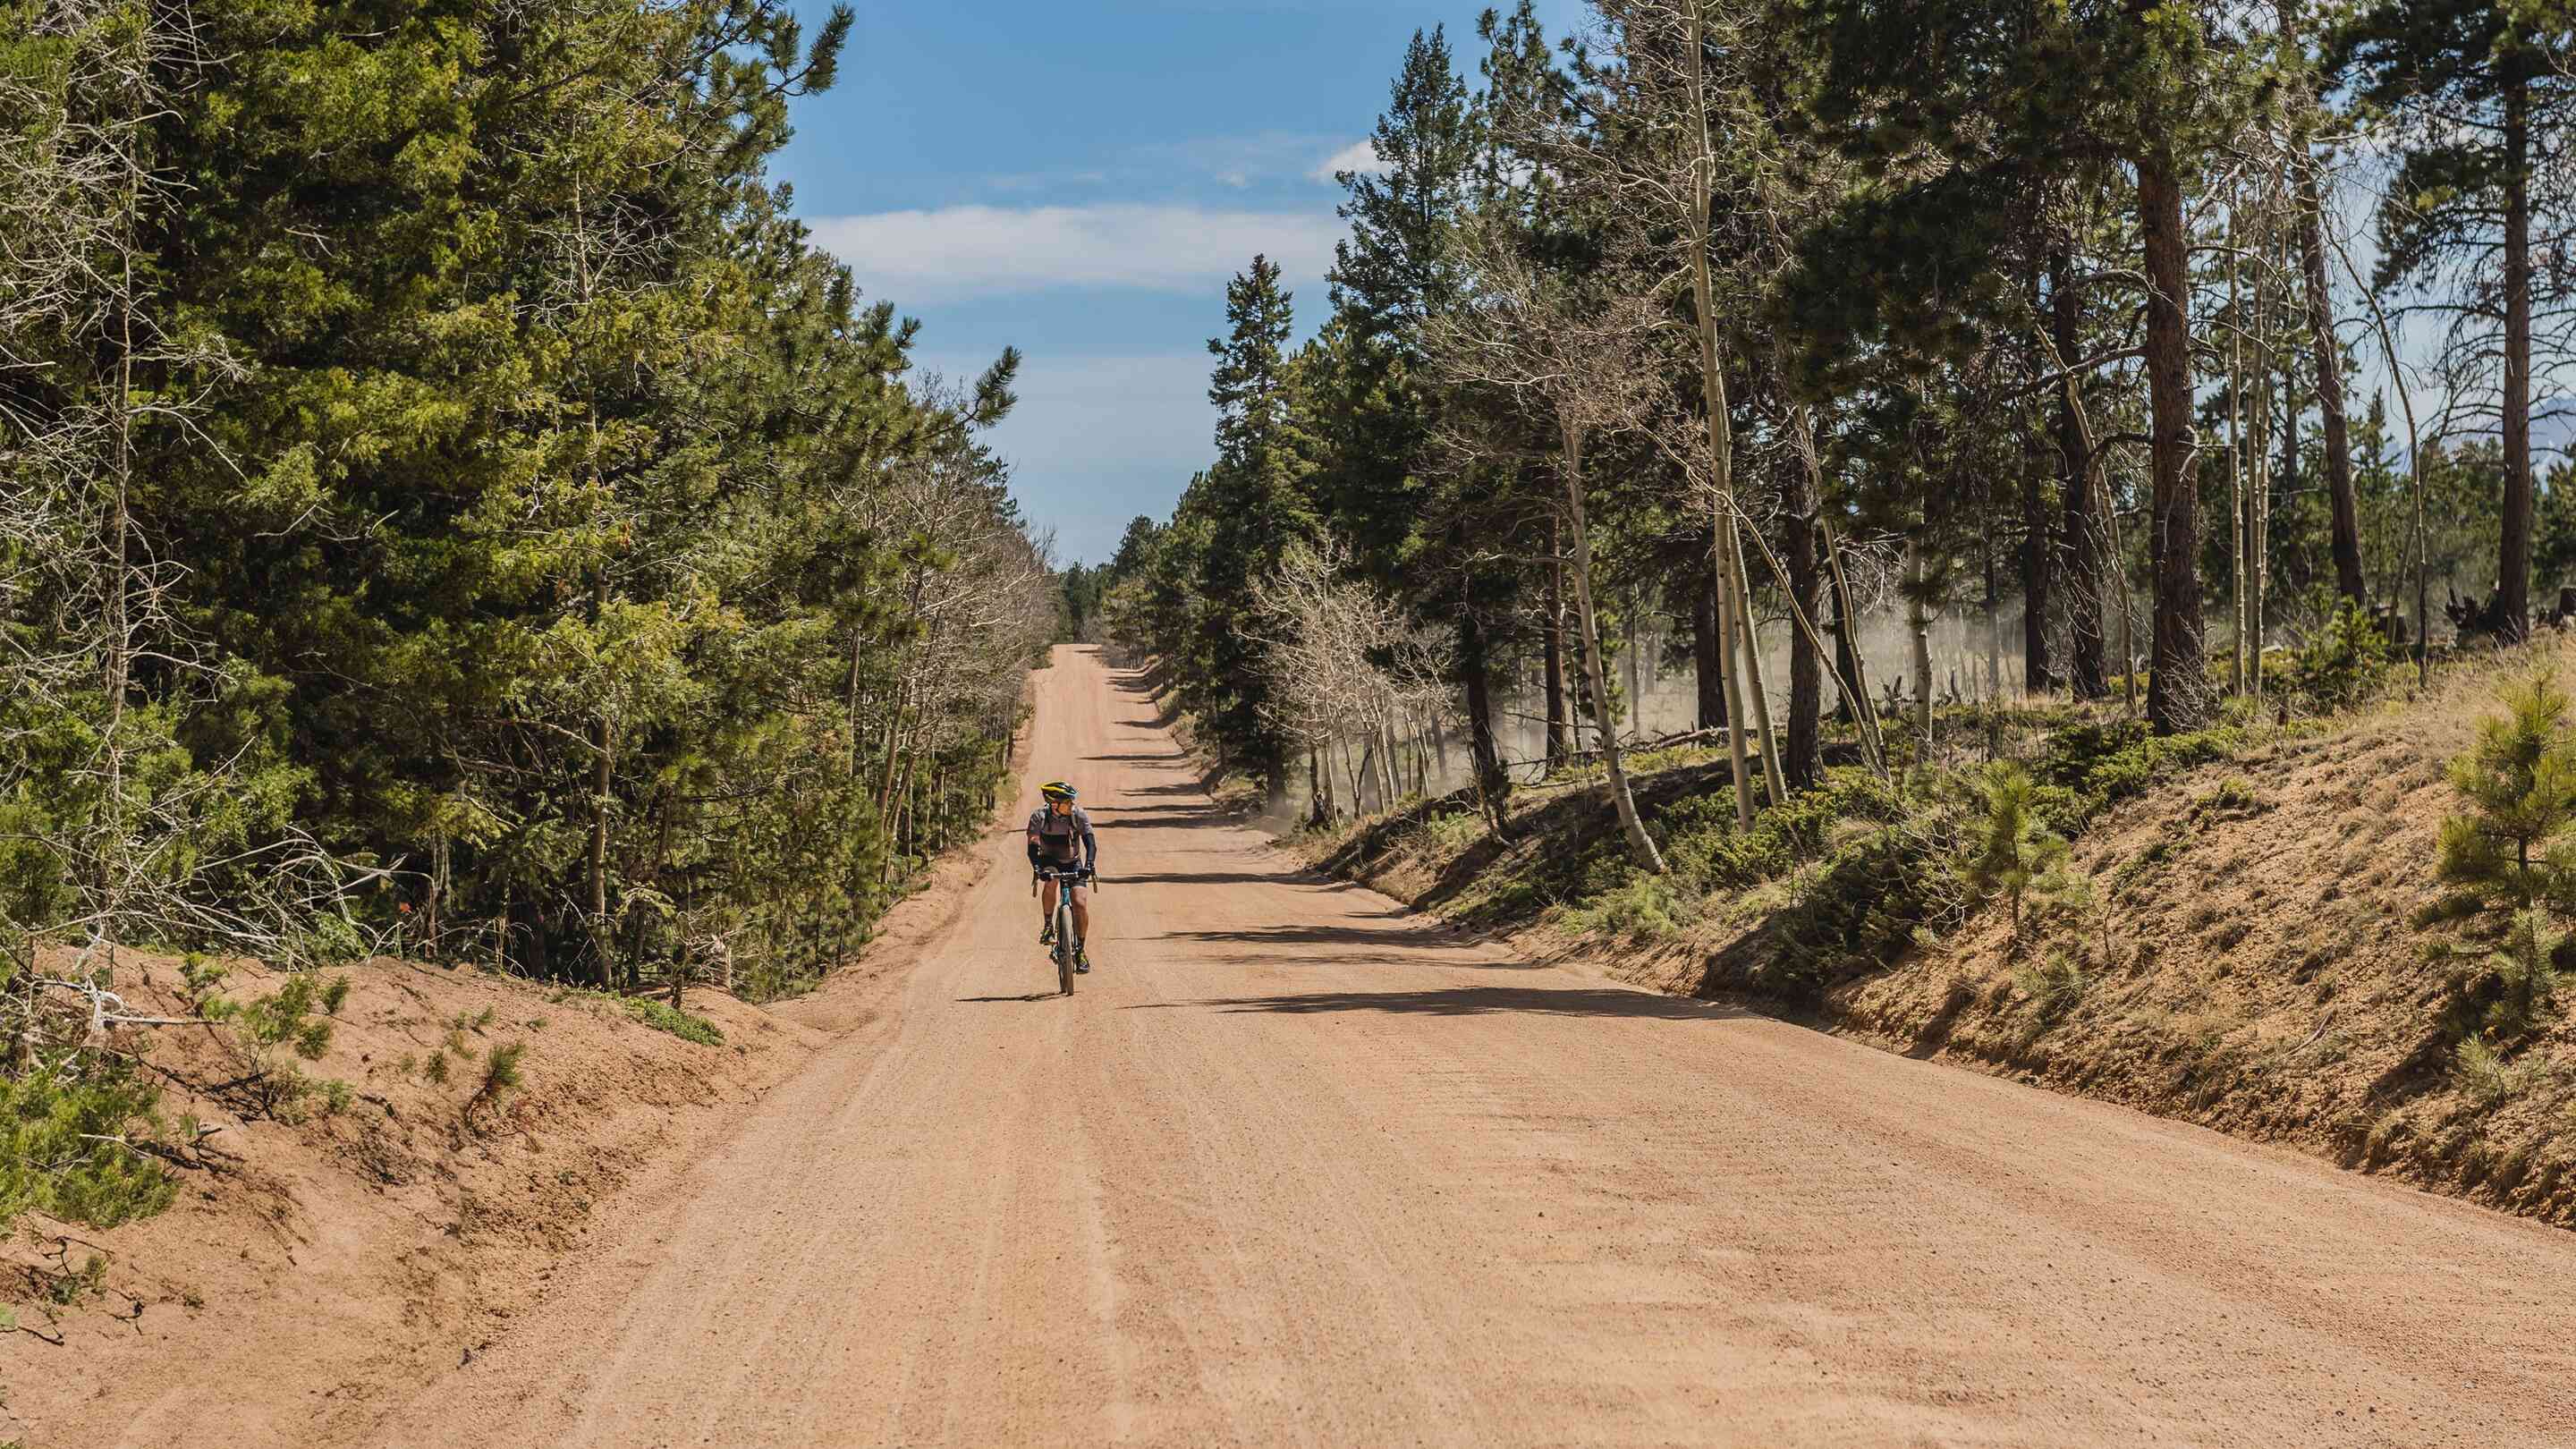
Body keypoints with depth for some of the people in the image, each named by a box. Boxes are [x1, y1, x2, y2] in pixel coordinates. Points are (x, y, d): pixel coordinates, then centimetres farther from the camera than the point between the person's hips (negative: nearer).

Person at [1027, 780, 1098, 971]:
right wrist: (1037, 868, -44)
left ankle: (1080, 950, 0)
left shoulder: (1078, 815, -21)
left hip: (1073, 863, 0)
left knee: (1080, 903, -16)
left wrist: (1089, 864, -44)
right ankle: (1048, 926, -9)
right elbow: (1033, 847, -27)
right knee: (1051, 880, -32)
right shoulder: (1039, 817, -22)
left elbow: (1091, 842, -26)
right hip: (1050, 861, 0)